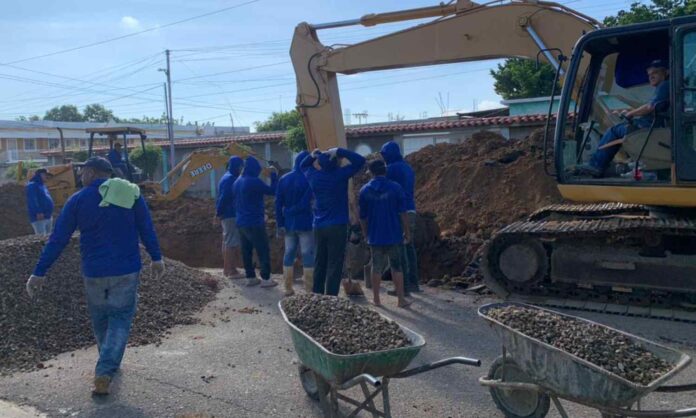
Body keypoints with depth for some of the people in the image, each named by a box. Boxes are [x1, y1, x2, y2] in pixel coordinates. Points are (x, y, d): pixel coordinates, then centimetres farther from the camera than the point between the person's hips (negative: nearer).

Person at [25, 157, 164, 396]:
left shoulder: (77, 200, -3)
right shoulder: (130, 192, -1)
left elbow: (57, 239, -3)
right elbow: (147, 229, -1)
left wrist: (39, 273, 2)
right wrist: (156, 258, 7)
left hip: (94, 273, 1)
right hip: (127, 271, 0)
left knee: (100, 320, 20)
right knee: (120, 319, 7)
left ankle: (107, 365, 37)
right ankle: (104, 373, -5)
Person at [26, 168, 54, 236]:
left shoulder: (43, 185, 22)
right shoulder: (32, 185, -9)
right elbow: (32, 200, -20)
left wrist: (50, 213, 23)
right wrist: (38, 212, -27)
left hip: (48, 217, 10)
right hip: (39, 218, -10)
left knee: (48, 236, 14)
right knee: (41, 238, -14)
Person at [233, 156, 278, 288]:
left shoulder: (237, 182, 10)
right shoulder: (254, 181, -17)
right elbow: (273, 191, -11)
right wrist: (274, 175, -1)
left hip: (241, 222, 8)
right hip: (254, 223, -8)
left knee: (246, 251, 11)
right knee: (263, 251, -1)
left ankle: (250, 277, 17)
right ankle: (266, 279, -1)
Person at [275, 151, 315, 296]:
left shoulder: (283, 179, 5)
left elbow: (278, 203, 3)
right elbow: (305, 204, -17)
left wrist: (280, 223, 4)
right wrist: (292, 211, -1)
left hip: (288, 224, 5)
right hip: (305, 223, -5)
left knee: (289, 254, 12)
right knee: (308, 255, 0)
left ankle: (288, 289, 15)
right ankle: (309, 290, 2)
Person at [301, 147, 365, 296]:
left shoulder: (313, 176, 0)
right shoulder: (340, 174, -11)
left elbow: (303, 165, 23)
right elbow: (360, 160, -6)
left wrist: (312, 155, 3)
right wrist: (339, 152, -10)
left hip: (318, 226, 5)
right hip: (337, 226, -4)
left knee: (319, 263, 13)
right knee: (335, 265, -2)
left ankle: (316, 295, 19)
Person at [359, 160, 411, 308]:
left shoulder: (365, 190, -1)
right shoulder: (395, 188, -7)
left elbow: (362, 216, 4)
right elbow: (402, 213, -7)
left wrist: (365, 233, 18)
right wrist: (407, 232, 3)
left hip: (375, 236, 2)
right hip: (393, 235, -2)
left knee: (376, 267, 11)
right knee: (396, 266, 6)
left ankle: (376, 299, 17)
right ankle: (401, 299, 8)